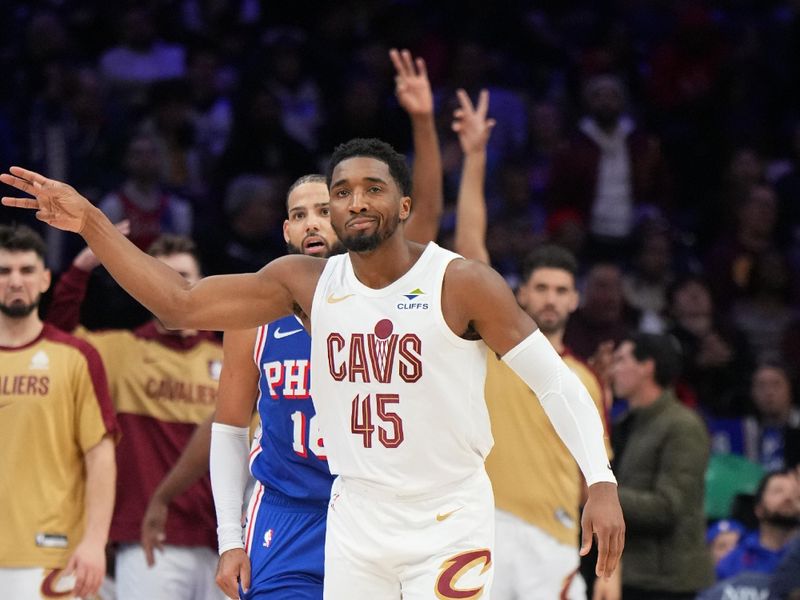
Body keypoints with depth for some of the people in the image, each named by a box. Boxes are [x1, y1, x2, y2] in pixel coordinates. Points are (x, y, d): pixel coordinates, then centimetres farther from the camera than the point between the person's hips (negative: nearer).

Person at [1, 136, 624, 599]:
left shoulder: (461, 284, -12)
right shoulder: (306, 282, 0)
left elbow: (556, 381, -10)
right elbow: (181, 304, -2)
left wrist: (601, 481, -21)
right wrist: (92, 224, -10)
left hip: (451, 524, -4)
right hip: (356, 518, 4)